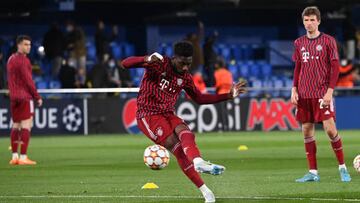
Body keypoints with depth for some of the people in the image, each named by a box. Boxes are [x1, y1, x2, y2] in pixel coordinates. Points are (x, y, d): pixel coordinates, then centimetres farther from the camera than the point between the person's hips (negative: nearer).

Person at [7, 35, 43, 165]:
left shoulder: (11, 59, 15)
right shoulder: (23, 60, -12)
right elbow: (28, 81, -15)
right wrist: (37, 97, -10)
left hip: (13, 97, 9)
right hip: (25, 96, -9)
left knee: (16, 126, 11)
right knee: (26, 125, -9)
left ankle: (14, 156, 10)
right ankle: (23, 157, -14)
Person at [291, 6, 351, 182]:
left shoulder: (328, 41, -1)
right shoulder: (299, 43, 11)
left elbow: (335, 67, -3)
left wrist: (329, 91, -12)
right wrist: (294, 90, 7)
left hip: (322, 94, -4)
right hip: (304, 95, 4)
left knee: (330, 128, -11)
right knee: (307, 130, 3)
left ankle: (342, 167, 3)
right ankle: (312, 172, 7)